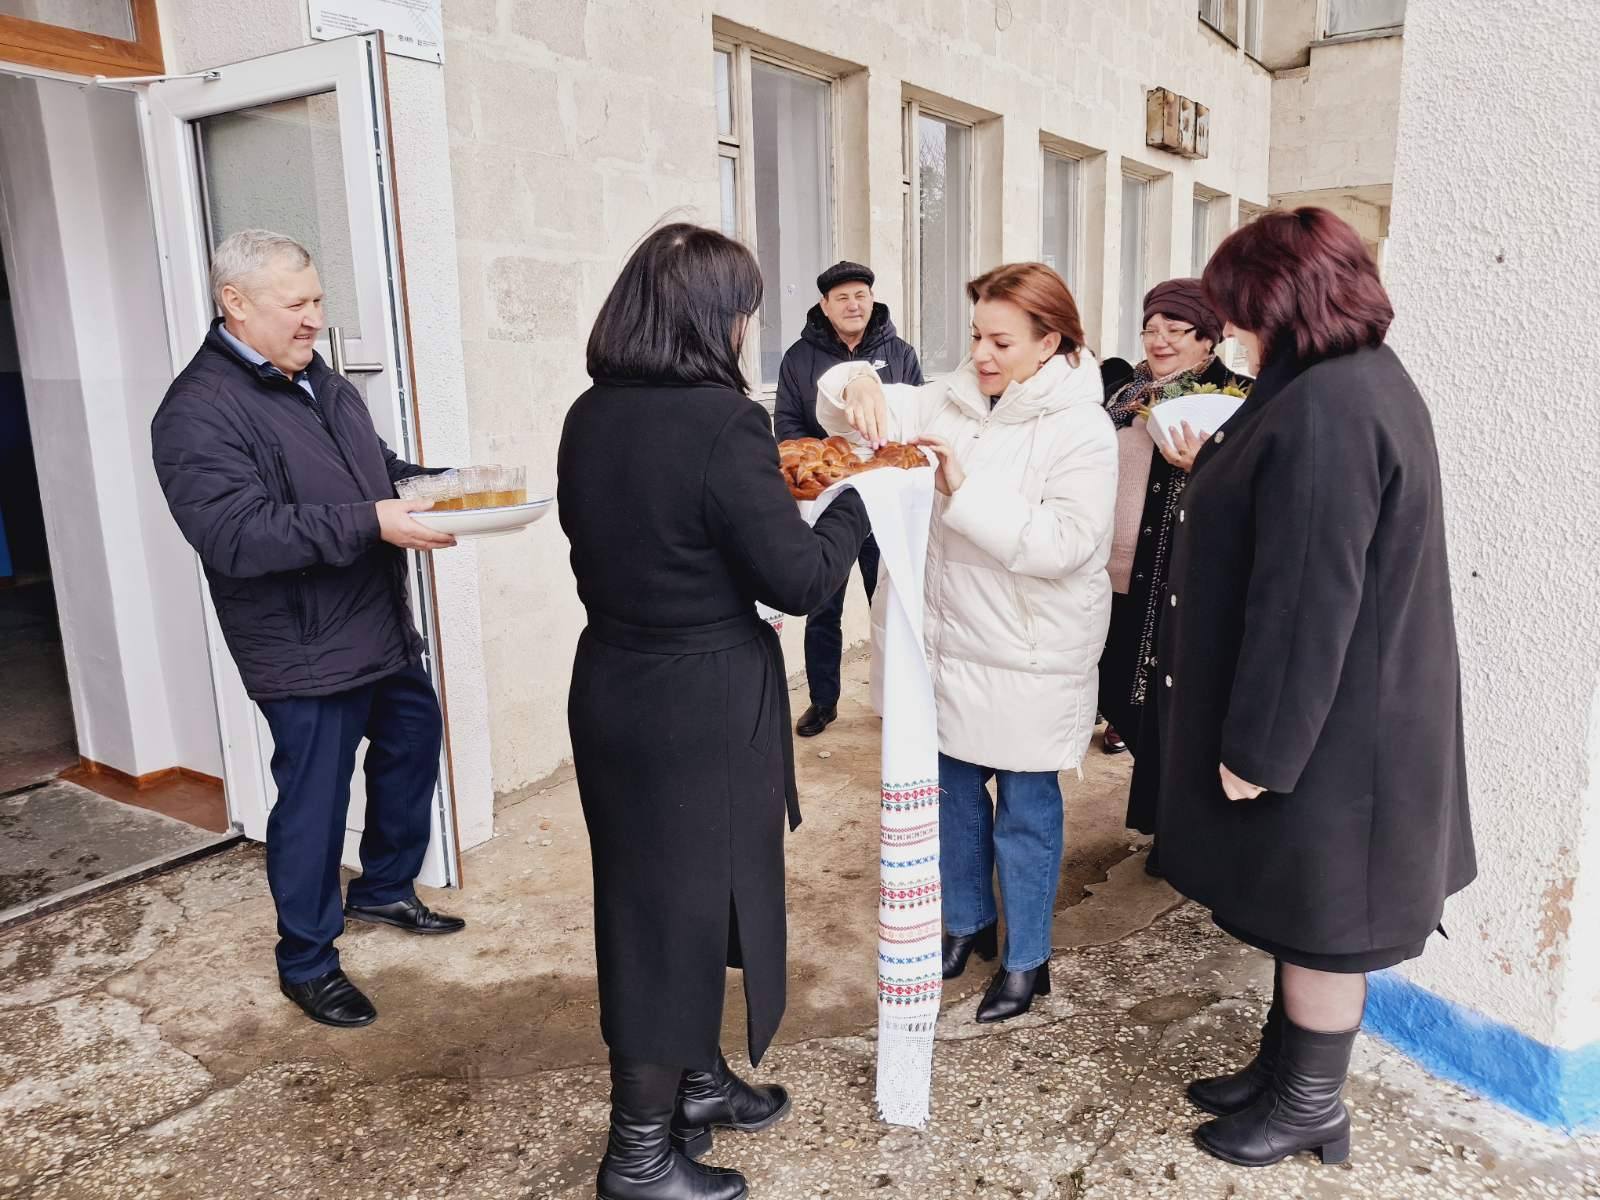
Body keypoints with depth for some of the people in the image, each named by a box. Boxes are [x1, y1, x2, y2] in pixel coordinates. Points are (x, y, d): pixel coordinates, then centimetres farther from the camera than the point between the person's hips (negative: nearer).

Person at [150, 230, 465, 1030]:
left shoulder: (321, 381, 10)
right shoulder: (198, 413, -17)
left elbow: (377, 468, 20)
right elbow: (236, 535, -27)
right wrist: (370, 524, -31)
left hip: (383, 628, 9)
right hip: (306, 652, -9)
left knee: (412, 744, 21)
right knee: (314, 802, 2)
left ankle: (384, 889, 44)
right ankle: (306, 963, 23)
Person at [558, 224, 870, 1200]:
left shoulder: (591, 417, 2)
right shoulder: (721, 422, -20)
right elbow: (801, 579, -17)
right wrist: (854, 498, 0)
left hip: (616, 689, 8)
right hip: (702, 707, -8)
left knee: (656, 897, 21)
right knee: (684, 904, 8)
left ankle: (697, 1083, 43)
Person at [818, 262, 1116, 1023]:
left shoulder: (1082, 431, -14)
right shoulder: (953, 400, 3)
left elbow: (1062, 545, -24)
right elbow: (852, 418, 4)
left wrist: (965, 489, -28)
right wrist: (857, 383, -19)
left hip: (1030, 661, -6)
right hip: (951, 639, 6)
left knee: (1025, 808, 8)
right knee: (954, 789, 19)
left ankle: (1026, 959, 28)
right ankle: (967, 920, 41)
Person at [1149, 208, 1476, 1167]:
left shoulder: (1322, 410, -24)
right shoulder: (1369, 378, 10)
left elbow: (1305, 602, -26)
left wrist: (1258, 748, -20)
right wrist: (1222, 470, 19)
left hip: (1325, 728, -10)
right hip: (1349, 710, 10)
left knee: (1318, 918, 8)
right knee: (1303, 909, 21)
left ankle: (1310, 1105, 29)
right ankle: (1285, 1069, 39)